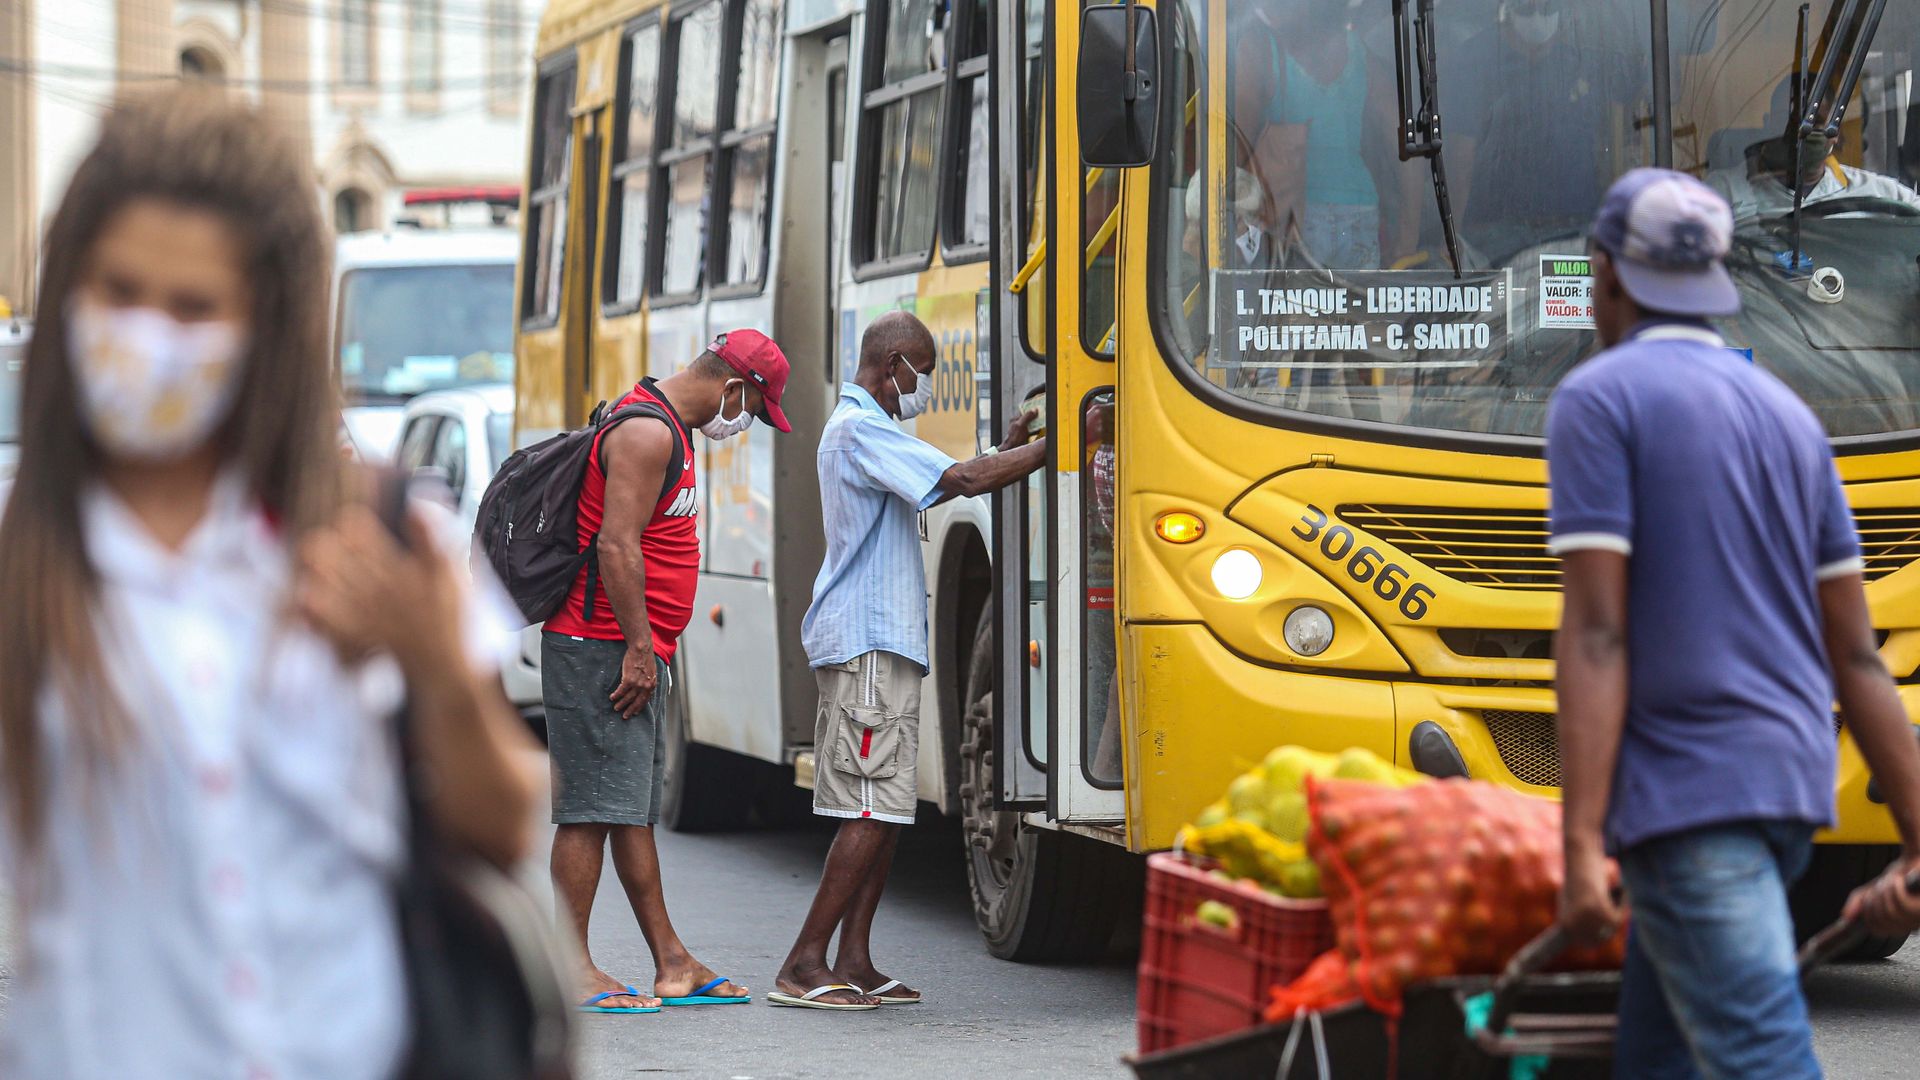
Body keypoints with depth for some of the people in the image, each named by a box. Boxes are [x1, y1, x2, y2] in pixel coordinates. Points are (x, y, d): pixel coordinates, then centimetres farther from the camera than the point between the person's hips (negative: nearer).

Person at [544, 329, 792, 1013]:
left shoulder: (666, 429, 19)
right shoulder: (648, 434, -15)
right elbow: (616, 546, -22)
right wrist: (638, 648, -21)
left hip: (632, 652, 11)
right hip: (603, 647, -11)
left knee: (635, 808, 11)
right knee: (594, 807, -9)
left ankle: (671, 965, 15)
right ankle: (572, 969, -7)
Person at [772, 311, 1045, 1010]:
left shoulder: (860, 426, 21)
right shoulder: (861, 429, -13)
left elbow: (932, 488, 26)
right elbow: (962, 480, -22)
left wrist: (1009, 450, 19)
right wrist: (1056, 445, -17)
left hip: (884, 643, 11)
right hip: (868, 643, -11)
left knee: (885, 809, 9)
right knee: (872, 809, -12)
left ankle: (853, 964, 9)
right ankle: (804, 966, -11)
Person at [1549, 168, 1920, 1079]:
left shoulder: (1599, 398, -5)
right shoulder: (1788, 414, 16)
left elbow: (1596, 634, -13)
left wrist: (1581, 847, -16)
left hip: (1686, 794, -8)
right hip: (1792, 781, 8)